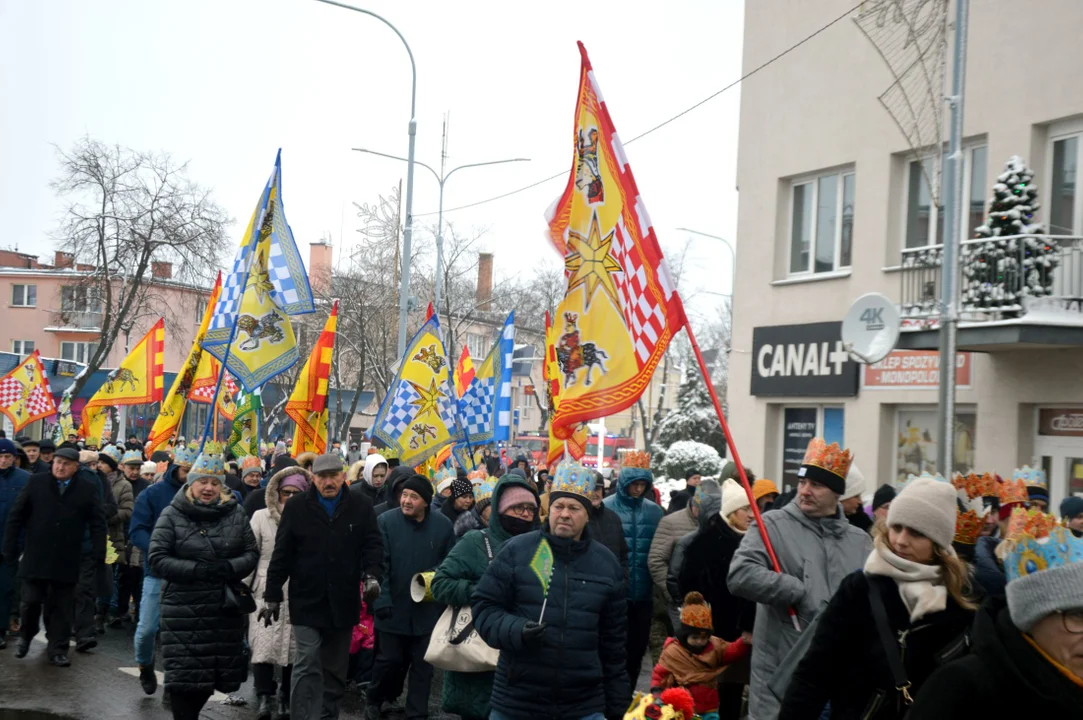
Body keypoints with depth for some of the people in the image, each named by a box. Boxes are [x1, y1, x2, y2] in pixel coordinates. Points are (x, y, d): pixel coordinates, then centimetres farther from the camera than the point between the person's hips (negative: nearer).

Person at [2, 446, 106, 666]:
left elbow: (98, 523, 1)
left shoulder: (88, 488, -1)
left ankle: (58, 649, 14)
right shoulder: (36, 482, 1)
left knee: (62, 607, 5)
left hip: (67, 561, 0)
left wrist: (98, 554, -6)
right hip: (35, 557, 0)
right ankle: (25, 636, 30)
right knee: (31, 601, 3)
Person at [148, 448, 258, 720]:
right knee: (184, 674, -5)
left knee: (217, 672, 10)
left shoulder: (235, 514, 6)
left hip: (226, 609, 3)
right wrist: (197, 570, -17)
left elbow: (252, 553, 8)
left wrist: (229, 568, -13)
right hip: (183, 611, -3)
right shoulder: (172, 515, -2)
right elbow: (157, 559, -7)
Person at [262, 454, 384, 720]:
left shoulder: (361, 507, 3)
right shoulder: (296, 508, 0)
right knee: (307, 668, -9)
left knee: (335, 670, 14)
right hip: (307, 602, -2)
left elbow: (372, 545, 1)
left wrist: (372, 576, -18)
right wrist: (272, 596, 1)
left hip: (343, 603, 2)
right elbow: (281, 555, 1)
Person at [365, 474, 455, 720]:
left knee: (423, 663, 9)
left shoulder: (443, 524, -3)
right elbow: (378, 564, -12)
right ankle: (374, 700, 32)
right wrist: (381, 599, -19)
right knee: (390, 659, 7)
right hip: (394, 607, -2)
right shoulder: (386, 521, -10)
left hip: (428, 608, 2)